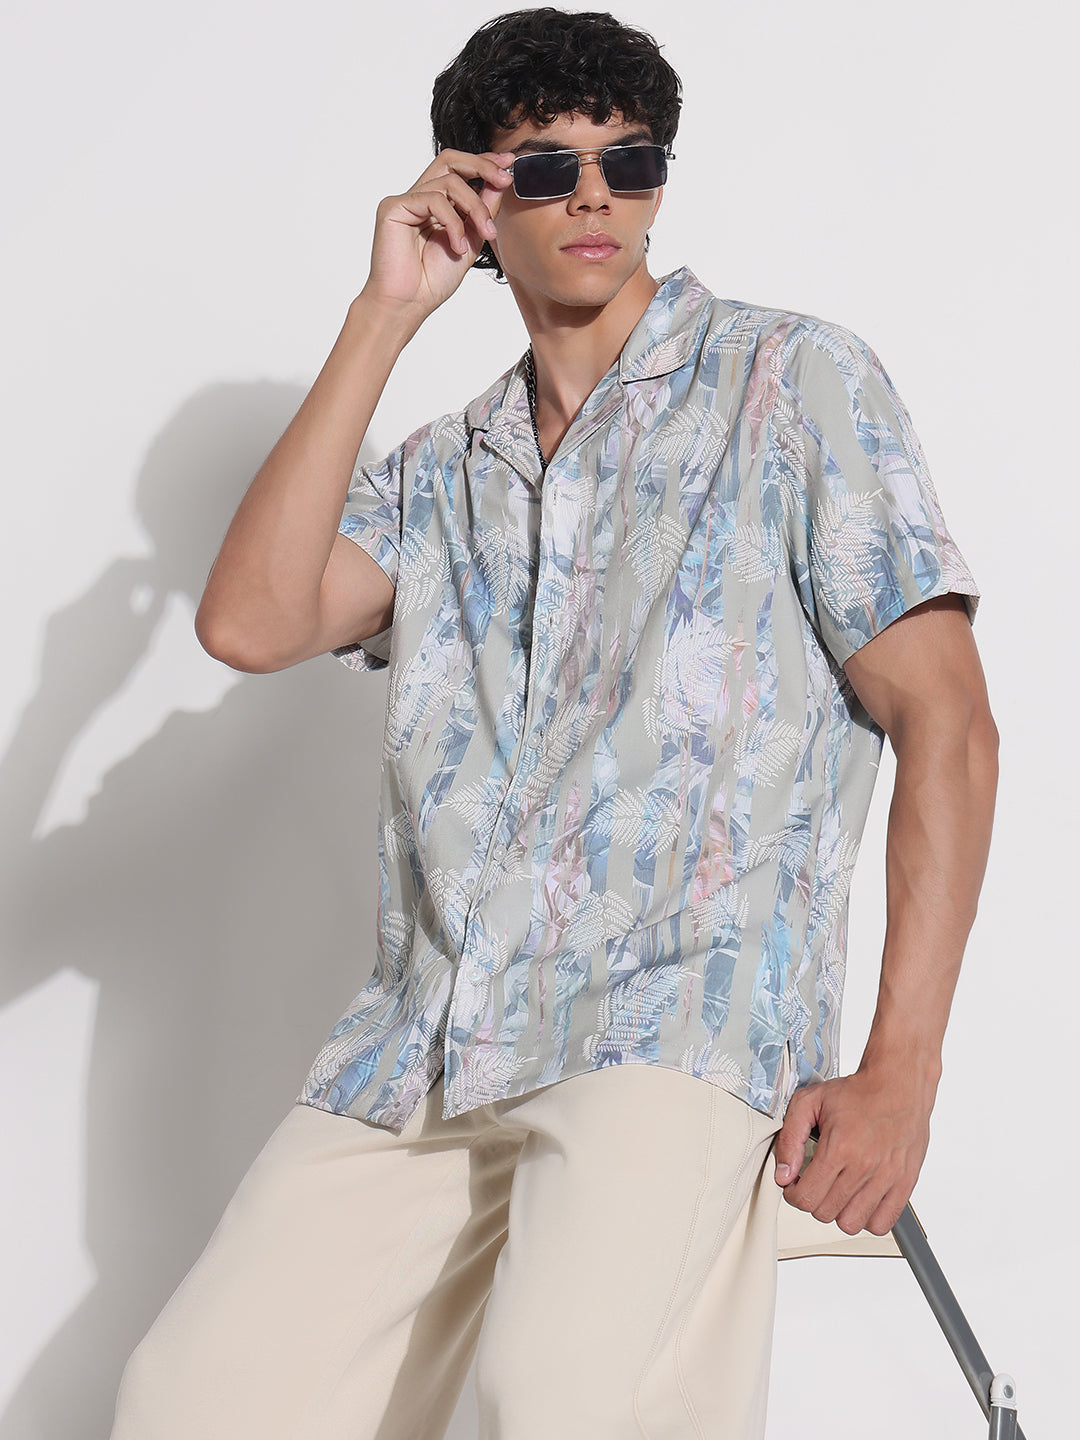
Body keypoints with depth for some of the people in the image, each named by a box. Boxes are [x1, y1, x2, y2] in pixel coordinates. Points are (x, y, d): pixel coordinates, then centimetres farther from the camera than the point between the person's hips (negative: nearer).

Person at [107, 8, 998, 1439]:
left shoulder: (796, 382, 7)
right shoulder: (438, 472, 21)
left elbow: (947, 723, 1)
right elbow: (249, 622, 2)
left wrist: (900, 1079, -10)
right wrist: (384, 317, 5)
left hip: (686, 1016, -4)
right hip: (420, 1041, 5)